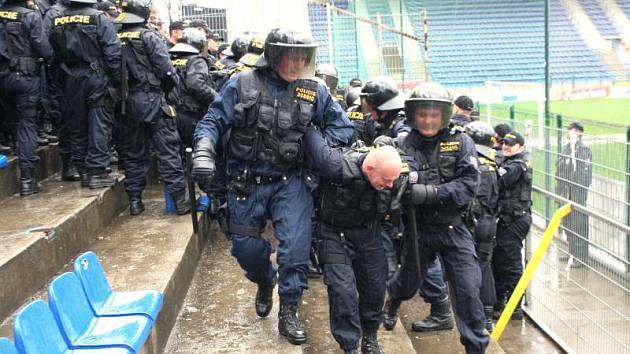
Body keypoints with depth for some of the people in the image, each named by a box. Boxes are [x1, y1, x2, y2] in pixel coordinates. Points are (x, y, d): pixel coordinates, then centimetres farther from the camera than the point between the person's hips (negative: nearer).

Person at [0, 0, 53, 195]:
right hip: (25, 76, -4)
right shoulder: (31, 16, -10)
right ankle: (27, 177, -2)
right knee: (27, 124, 0)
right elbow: (43, 48, -14)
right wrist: (51, 58, 5)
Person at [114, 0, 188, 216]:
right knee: (167, 149, 1)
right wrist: (166, 90, 7)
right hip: (151, 101, -4)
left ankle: (135, 200, 17)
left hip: (127, 104, 5)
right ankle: (179, 198, 1)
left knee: (132, 152, 12)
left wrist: (121, 96, 17)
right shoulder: (149, 37, -9)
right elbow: (166, 71, -12)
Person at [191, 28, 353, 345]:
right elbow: (213, 121, -6)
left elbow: (341, 125, 5)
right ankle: (265, 282, 46)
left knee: (296, 246, -10)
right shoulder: (243, 85, -8)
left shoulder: (313, 91, -2)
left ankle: (288, 313, 11)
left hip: (289, 182, 0)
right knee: (245, 247, 12)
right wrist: (203, 151, -23)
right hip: (246, 183, 0)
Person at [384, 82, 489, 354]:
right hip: (418, 229, 1)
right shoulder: (405, 145, -8)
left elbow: (469, 185, -16)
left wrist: (431, 193, -26)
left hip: (454, 230, -1)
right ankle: (393, 297, 58)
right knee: (408, 282, 22)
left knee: (468, 291, -2)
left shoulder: (460, 143, -8)